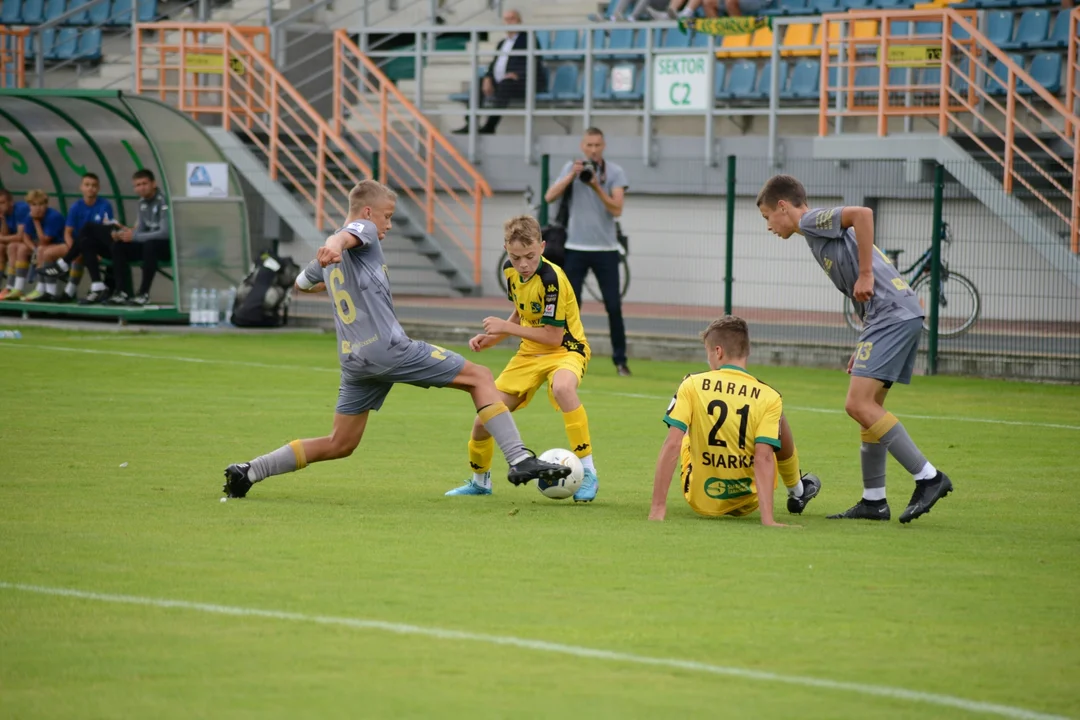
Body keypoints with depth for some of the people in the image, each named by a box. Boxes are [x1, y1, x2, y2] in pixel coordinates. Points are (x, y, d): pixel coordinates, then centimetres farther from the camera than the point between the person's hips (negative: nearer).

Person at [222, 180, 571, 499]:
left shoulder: (328, 261, 21)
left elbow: (301, 283, 40)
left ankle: (248, 472, 6)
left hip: (354, 360, 8)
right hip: (388, 348, -8)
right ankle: (519, 460, -14)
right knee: (480, 378, -1)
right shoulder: (363, 231, -1)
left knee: (339, 445, 15)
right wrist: (333, 247, -49)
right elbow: (344, 236, -25)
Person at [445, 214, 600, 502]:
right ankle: (480, 480, 32)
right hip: (530, 352, 7)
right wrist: (491, 339, 1)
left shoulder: (551, 278, -25)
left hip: (565, 350, -7)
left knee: (562, 387, -42)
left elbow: (553, 336, -25)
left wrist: (505, 327, -21)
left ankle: (588, 473, -33)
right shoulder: (511, 271, -2)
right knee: (484, 420, 1)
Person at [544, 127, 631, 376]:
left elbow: (617, 209, -11)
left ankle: (620, 360, 4)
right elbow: (550, 197, -7)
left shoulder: (615, 173, -1)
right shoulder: (571, 168, 5)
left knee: (614, 307, -4)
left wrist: (596, 187, -24)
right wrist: (572, 175, -18)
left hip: (605, 250, -1)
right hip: (575, 248, 1)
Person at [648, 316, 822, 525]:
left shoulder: (692, 385, -12)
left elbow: (672, 446, -18)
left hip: (700, 503, 0)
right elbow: (764, 457, -21)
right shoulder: (769, 398, -13)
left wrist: (657, 508, -19)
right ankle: (797, 492, 43)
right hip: (746, 504, 0)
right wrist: (767, 519, -25)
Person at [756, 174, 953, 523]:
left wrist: (865, 274, -16)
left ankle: (928, 478, -13)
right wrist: (864, 348, 23)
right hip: (902, 314, 10)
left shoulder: (812, 220, -1)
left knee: (859, 404, -14)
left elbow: (863, 213, -21)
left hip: (892, 314, -10)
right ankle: (873, 501, 16)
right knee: (869, 406, 13)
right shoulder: (821, 232, 27)